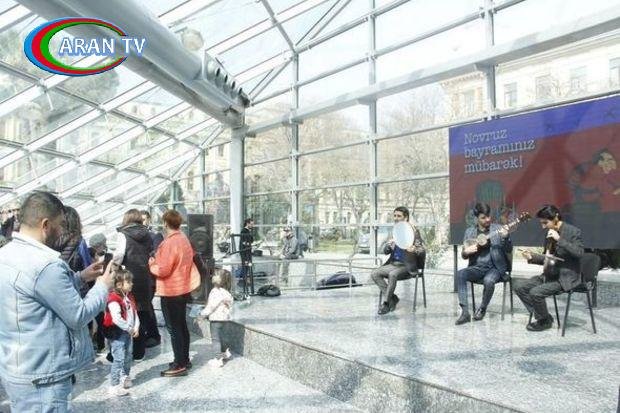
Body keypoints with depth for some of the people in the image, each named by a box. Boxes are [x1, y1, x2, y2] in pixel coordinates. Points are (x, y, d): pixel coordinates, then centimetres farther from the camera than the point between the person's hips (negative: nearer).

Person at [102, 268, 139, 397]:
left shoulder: (129, 297, 8)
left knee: (128, 356, 20)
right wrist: (129, 329, -19)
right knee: (119, 359, -7)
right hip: (117, 333, -9)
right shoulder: (113, 299, -21)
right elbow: (116, 319, -27)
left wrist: (136, 328, -2)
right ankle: (114, 386, 1)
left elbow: (134, 313, 10)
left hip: (128, 332, 9)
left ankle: (125, 376, 40)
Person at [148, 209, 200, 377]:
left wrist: (152, 264, -3)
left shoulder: (169, 242, -20)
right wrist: (158, 261, 16)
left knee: (174, 328, 0)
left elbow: (162, 270, -21)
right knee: (182, 326, 16)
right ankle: (185, 360, 26)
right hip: (183, 288, 9)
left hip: (171, 291, -9)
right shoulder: (184, 239, 7)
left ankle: (179, 365, 7)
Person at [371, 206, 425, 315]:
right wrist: (388, 245, -14)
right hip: (393, 263, 6)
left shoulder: (413, 231, -5)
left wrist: (414, 250, -35)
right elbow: (385, 252, 10)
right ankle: (392, 298, -5)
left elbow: (423, 250, -12)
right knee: (374, 274, -15)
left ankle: (386, 302, -18)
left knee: (393, 274, -34)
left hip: (407, 266, -6)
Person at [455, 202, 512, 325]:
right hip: (477, 267, 2)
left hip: (495, 267, -2)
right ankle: (465, 312, -23)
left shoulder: (498, 229, 3)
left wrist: (505, 237, -22)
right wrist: (466, 251, -13)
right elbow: (463, 255, 11)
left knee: (488, 281, -34)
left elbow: (509, 251, -3)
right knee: (460, 274, -27)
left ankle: (482, 309, -4)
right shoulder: (469, 231, 9)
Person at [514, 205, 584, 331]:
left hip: (565, 277, -8)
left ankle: (545, 321, 2)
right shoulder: (549, 234, 10)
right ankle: (541, 315, 7)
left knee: (536, 292, -25)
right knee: (519, 285, -5)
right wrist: (532, 257, 0)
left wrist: (559, 239, -27)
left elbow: (579, 253, -24)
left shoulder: (573, 231, -10)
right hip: (549, 275, 8)